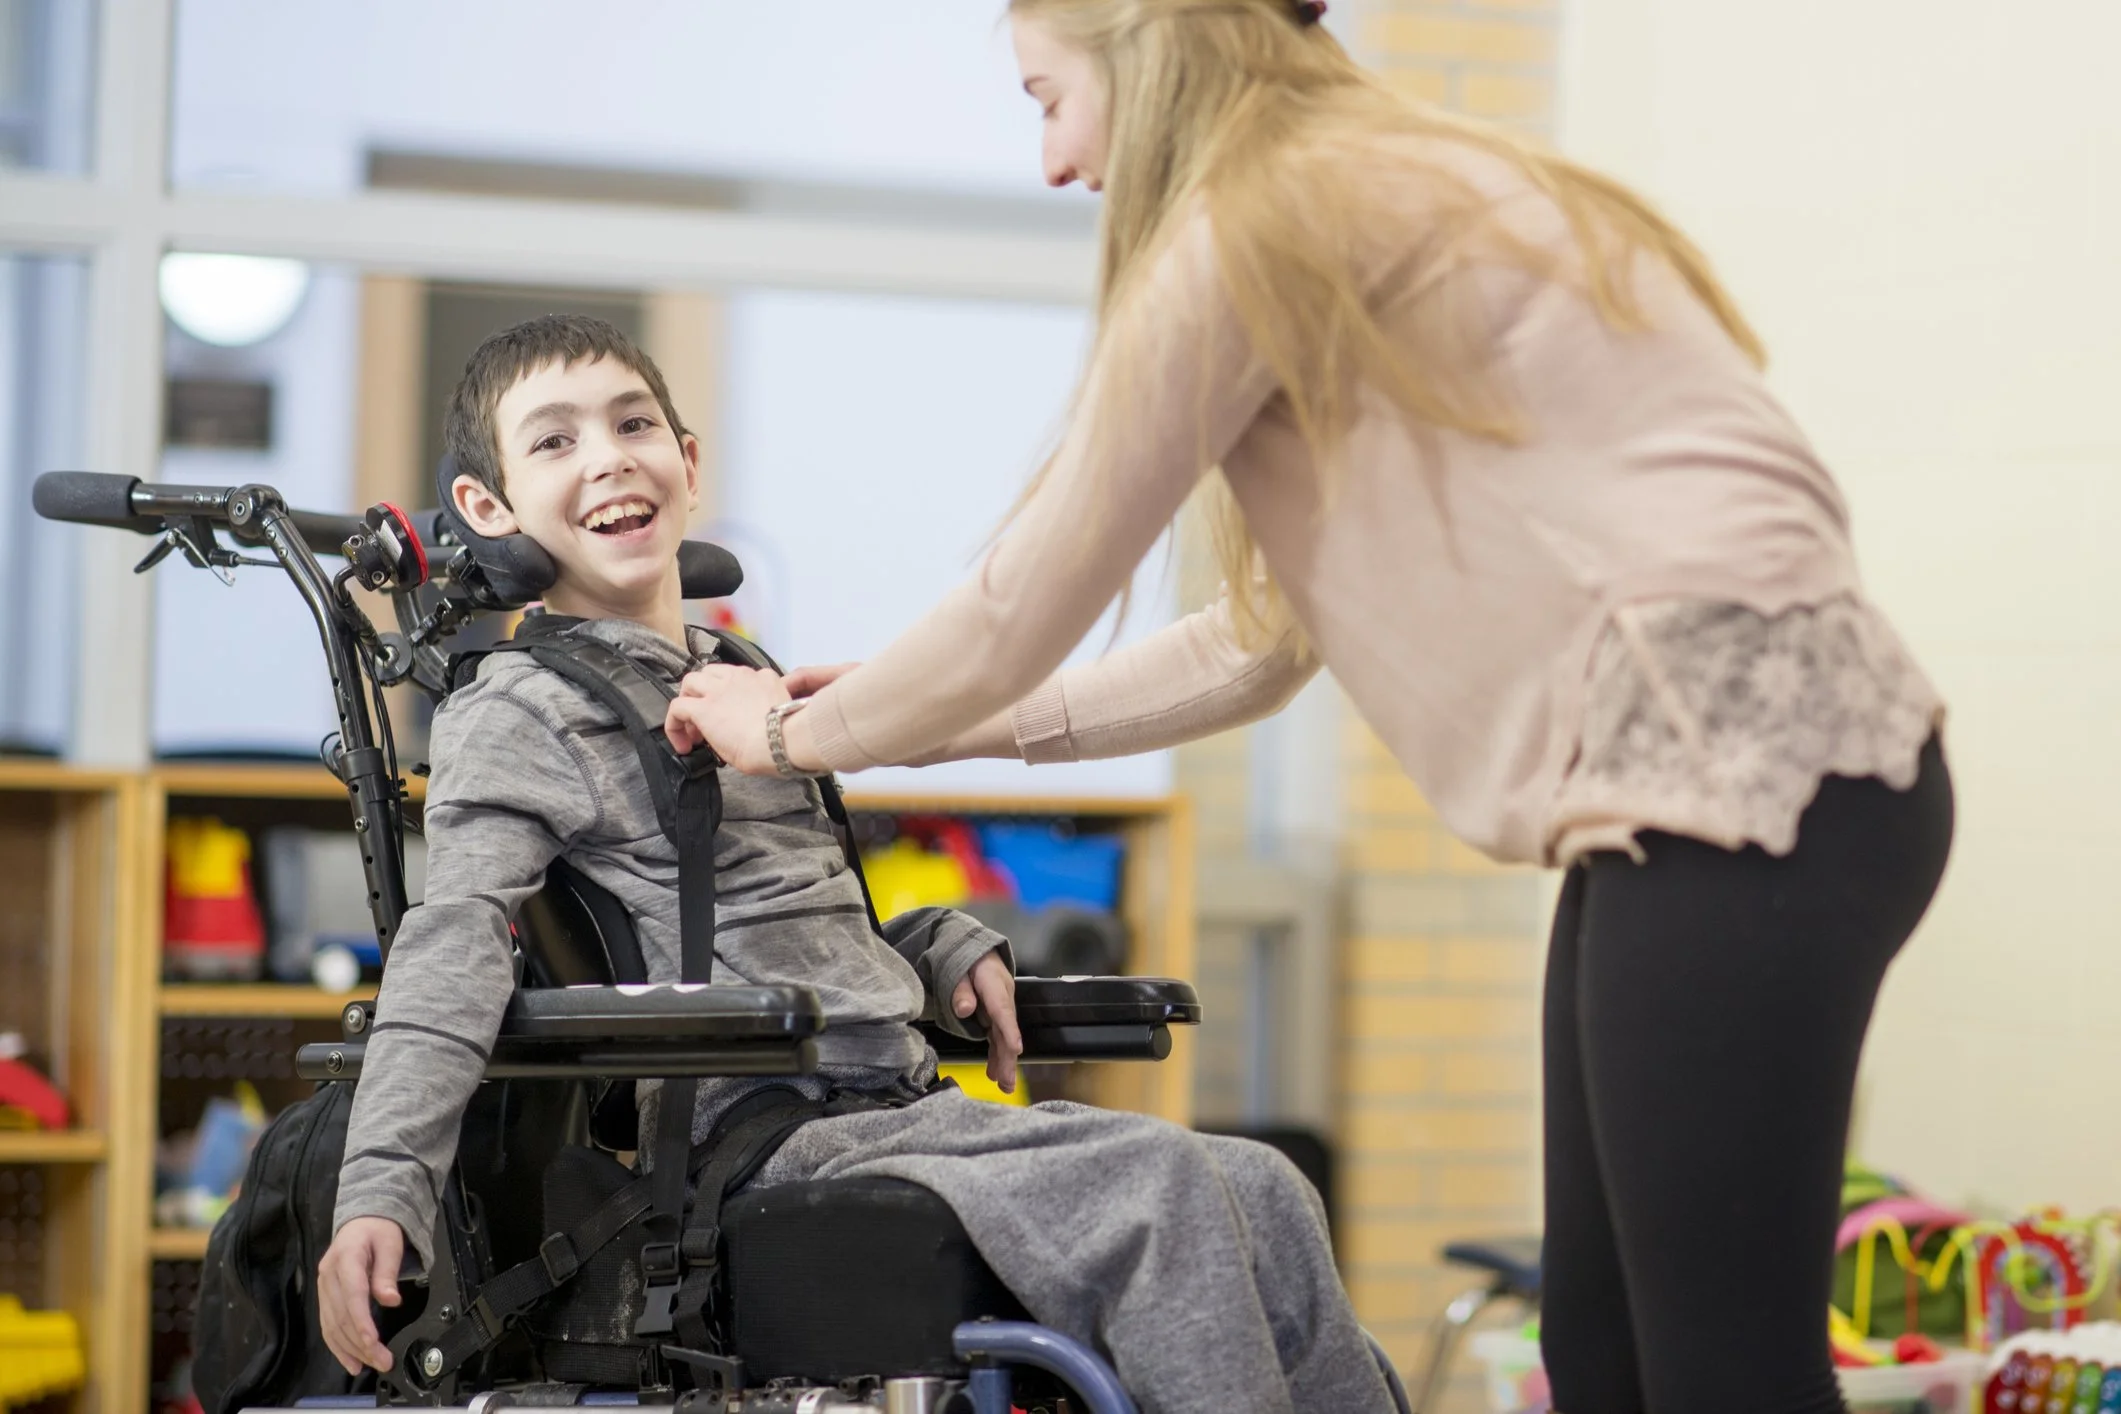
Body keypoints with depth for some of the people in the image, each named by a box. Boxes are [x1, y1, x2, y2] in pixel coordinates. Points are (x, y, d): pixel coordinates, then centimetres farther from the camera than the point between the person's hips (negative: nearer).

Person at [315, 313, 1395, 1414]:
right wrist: (382, 1189, -31)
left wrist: (940, 944, 13)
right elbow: (455, 945, -18)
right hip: (773, 1150, -8)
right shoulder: (514, 718, -3)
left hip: (911, 1109, 8)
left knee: (1263, 1193, -5)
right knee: (1163, 1190, -24)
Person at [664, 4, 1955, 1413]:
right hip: (1713, 777, 10)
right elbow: (1262, 644, 29)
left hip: (1738, 760, -10)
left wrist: (796, 732, 17)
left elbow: (1023, 606, 0)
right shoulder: (1394, 200, 25)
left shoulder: (1262, 228, -5)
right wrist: (965, 723, 30)